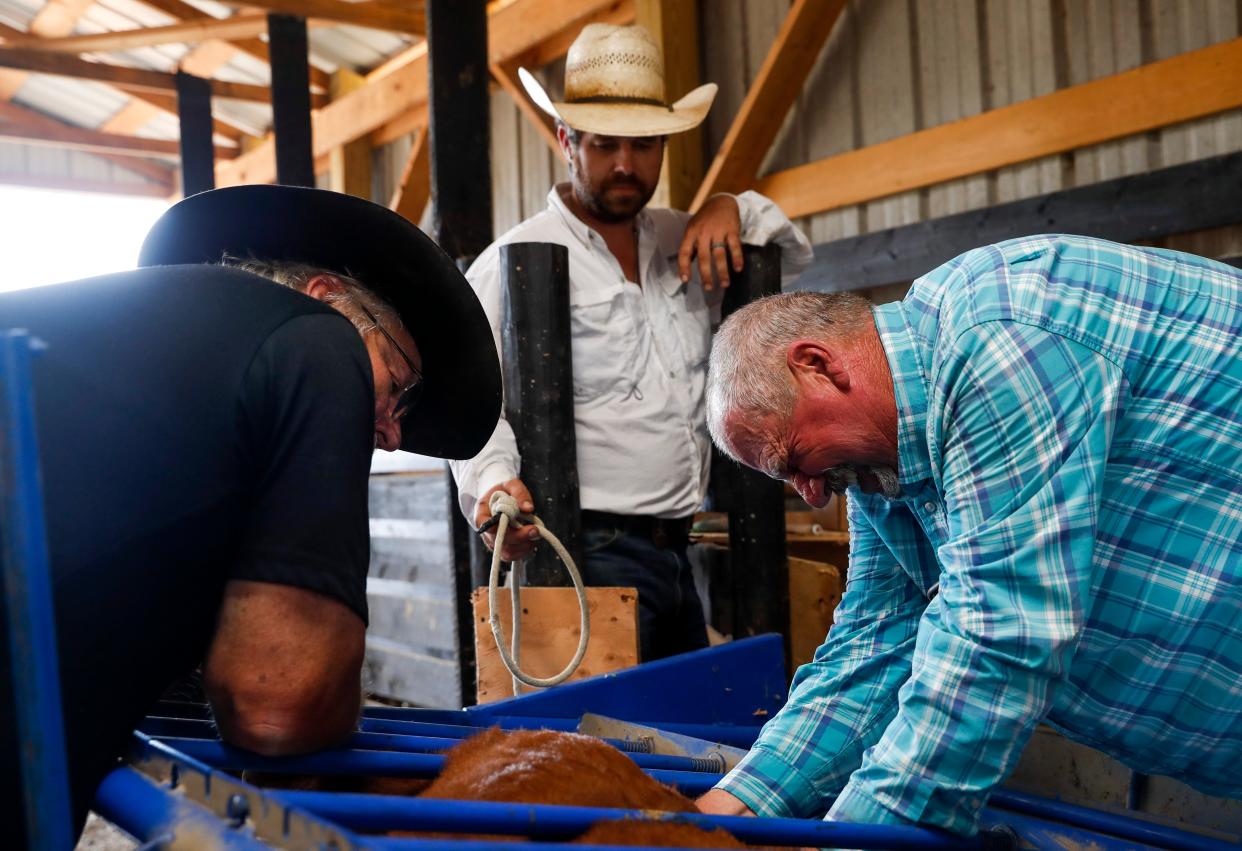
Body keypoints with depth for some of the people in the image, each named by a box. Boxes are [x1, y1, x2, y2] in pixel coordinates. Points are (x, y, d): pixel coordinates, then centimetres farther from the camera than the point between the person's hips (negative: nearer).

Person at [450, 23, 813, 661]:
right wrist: (495, 485, -34)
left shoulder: (679, 243, 15)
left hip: (674, 553, 7)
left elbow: (795, 253, 27)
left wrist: (732, 209, 7)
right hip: (592, 554, -6)